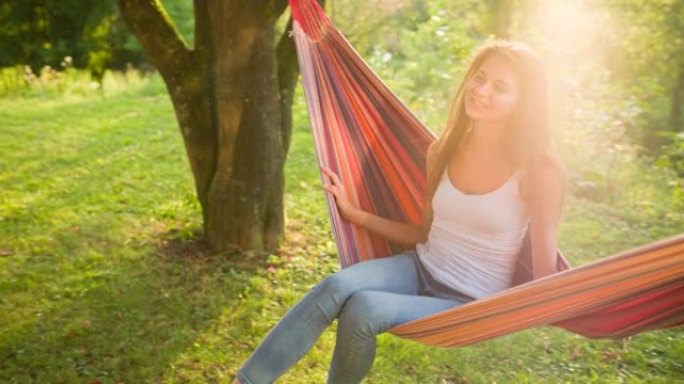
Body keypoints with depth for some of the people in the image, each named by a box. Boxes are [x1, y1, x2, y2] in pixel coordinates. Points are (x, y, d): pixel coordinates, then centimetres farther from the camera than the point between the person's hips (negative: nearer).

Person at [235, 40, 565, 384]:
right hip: (420, 268, 5)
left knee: (363, 310, -29)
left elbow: (545, 274, -9)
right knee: (338, 286, -26)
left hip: (469, 303, -4)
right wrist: (354, 214, 7)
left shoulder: (538, 170, -14)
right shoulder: (444, 151, 1)